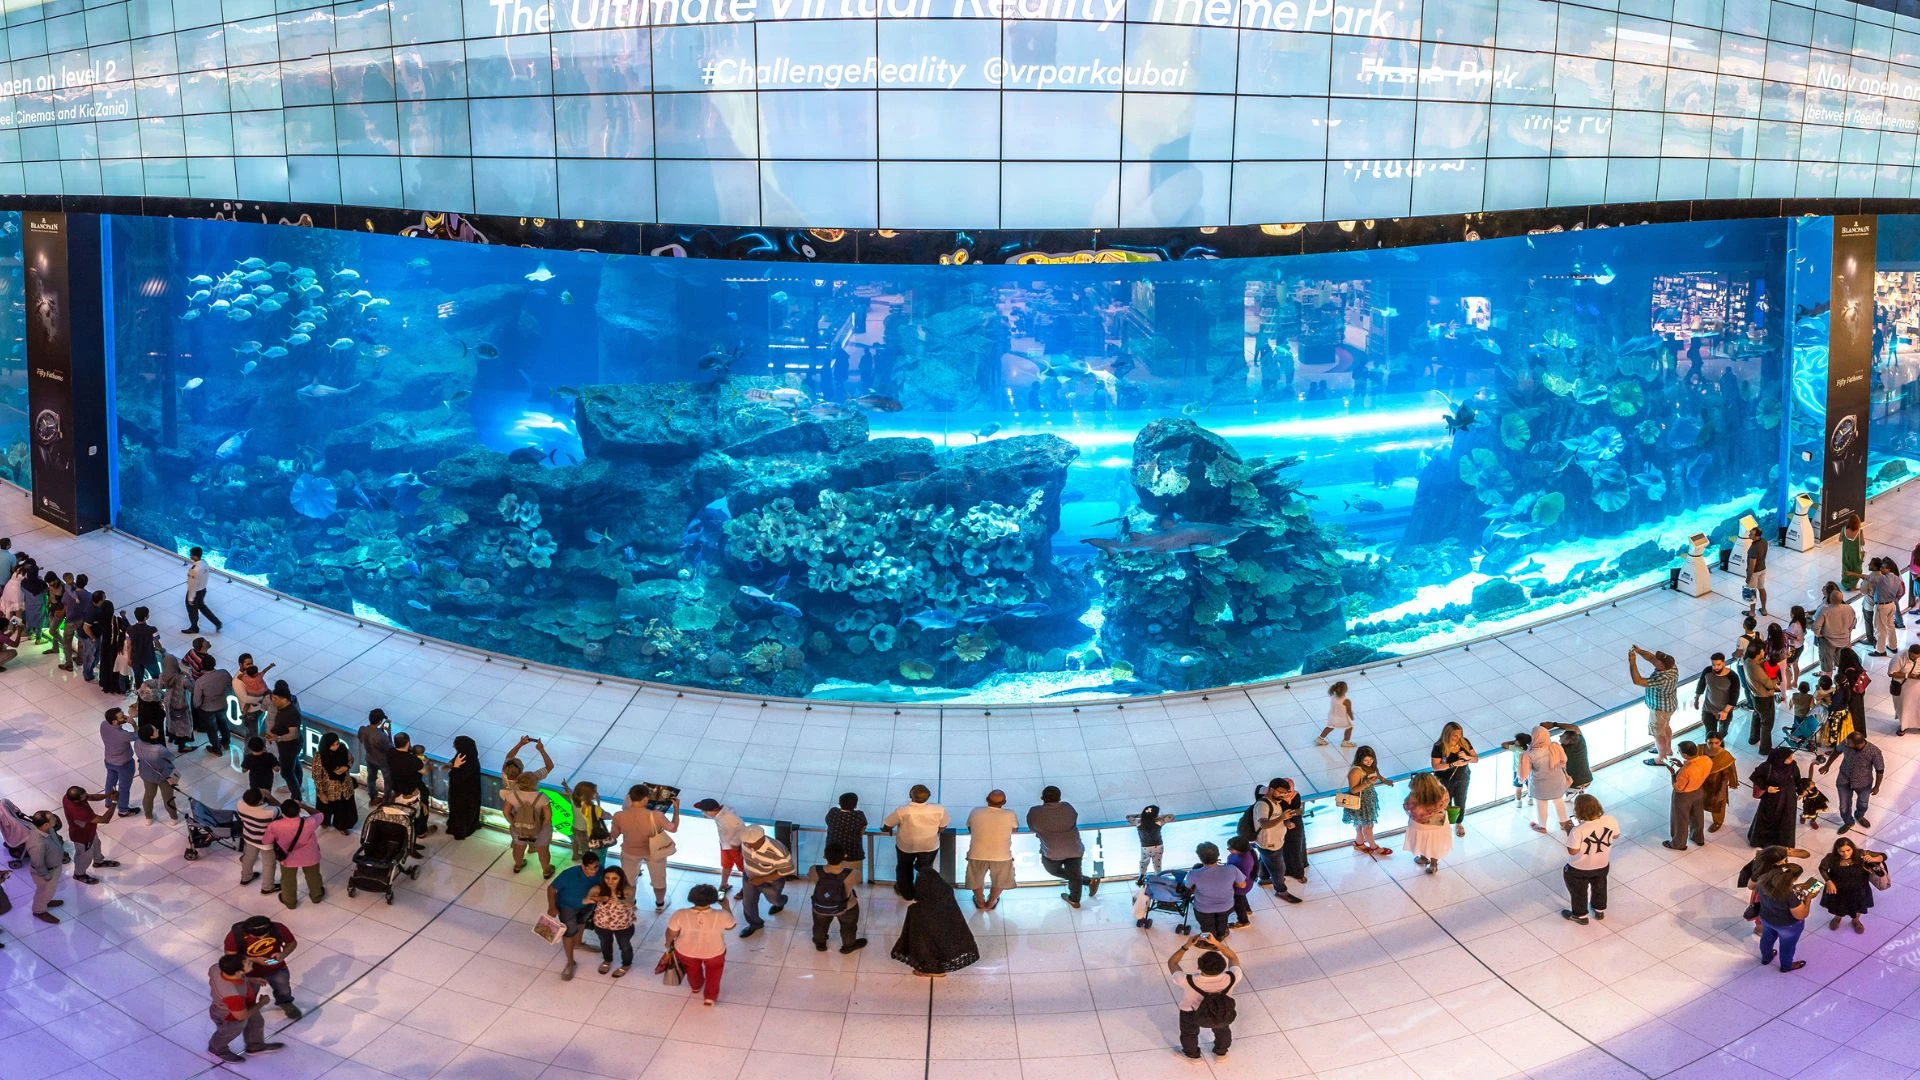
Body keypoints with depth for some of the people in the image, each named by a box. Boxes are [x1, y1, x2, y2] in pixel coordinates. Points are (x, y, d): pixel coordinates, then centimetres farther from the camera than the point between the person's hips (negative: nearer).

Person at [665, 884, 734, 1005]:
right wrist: (725, 906, 4)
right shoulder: (721, 916, -29)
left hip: (685, 951, 1)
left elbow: (671, 934, -11)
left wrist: (668, 943, 9)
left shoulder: (680, 915, -28)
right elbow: (731, 926, -7)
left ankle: (695, 987, 59)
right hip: (714, 952, -1)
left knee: (692, 967, 34)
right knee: (714, 968, 33)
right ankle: (710, 996, 39)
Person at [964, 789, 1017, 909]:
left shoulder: (975, 812, -11)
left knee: (976, 879, 29)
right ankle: (990, 903, 43)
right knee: (1000, 881, 29)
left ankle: (980, 902, 46)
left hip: (977, 854, 1)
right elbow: (1015, 830, 5)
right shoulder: (1010, 815, -15)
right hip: (1002, 855, -1)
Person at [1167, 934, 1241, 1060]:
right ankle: (1221, 1052, 60)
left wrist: (1186, 945, -25)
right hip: (1223, 1014, 1)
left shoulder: (1189, 982, -42)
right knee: (1222, 1029, 36)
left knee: (1189, 1032, 33)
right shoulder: (1230, 979, -38)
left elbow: (1171, 962, -23)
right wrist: (1217, 943, -26)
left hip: (1191, 1013, -1)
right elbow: (1233, 958, -16)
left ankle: (1192, 1054, 57)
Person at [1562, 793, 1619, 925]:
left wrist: (1569, 833, -16)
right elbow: (1616, 836, -4)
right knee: (1600, 886, 33)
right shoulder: (1610, 820, -24)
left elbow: (1572, 851, -26)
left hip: (1580, 869, -4)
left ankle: (1580, 915, 44)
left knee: (1578, 890, 26)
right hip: (1602, 865, 4)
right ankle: (1600, 910, 54)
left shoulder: (1578, 830, -38)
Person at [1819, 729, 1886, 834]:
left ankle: (1859, 816, 61)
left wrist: (1877, 786, -5)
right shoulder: (1846, 744, -27)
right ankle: (1848, 822, 48)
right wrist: (1827, 765, 8)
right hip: (1844, 781, 1)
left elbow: (1880, 770, -17)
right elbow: (1837, 751, -2)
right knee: (1844, 806, 17)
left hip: (1863, 783, -1)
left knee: (1863, 803, 28)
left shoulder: (1874, 752, -35)